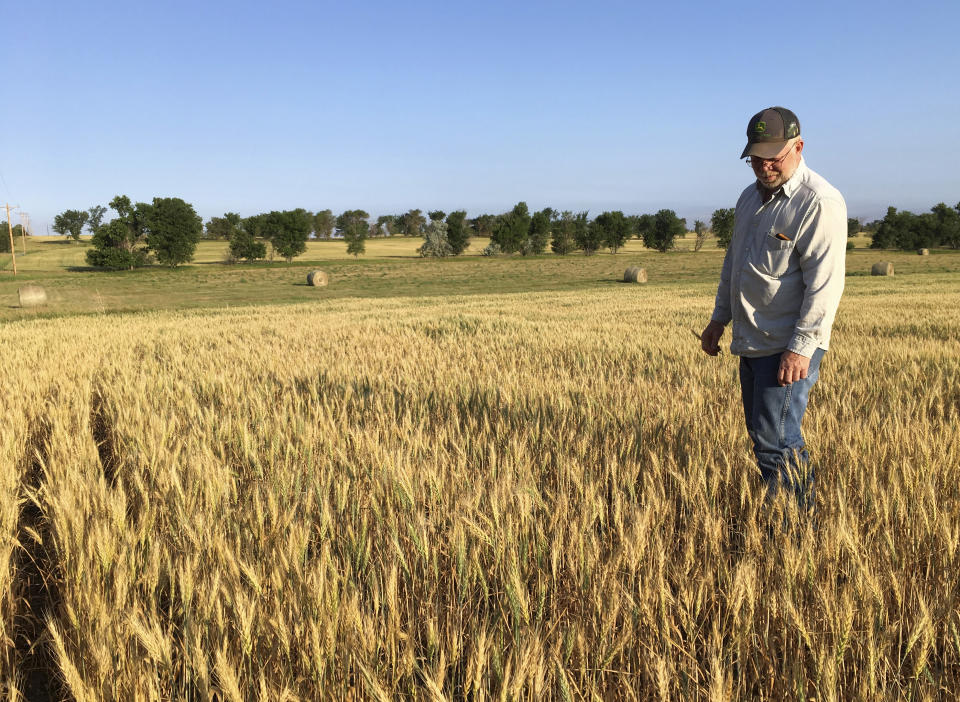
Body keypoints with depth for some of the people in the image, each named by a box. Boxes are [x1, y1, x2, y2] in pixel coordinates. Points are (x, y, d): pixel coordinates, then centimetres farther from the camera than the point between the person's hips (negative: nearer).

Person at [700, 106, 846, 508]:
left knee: (774, 443, -9)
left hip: (790, 349, -8)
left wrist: (801, 347, -22)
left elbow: (825, 282, -18)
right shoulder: (751, 197, 14)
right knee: (764, 436, 14)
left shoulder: (820, 202, -13)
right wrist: (719, 319, 23)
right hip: (751, 343, 9)